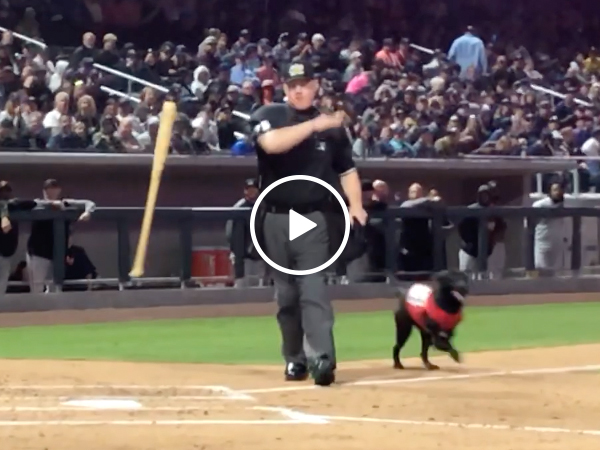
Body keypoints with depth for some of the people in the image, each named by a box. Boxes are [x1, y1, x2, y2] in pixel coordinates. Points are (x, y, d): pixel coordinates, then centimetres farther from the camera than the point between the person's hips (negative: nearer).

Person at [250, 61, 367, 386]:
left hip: (313, 217, -1)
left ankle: (323, 359, -21)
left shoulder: (331, 125, 6)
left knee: (313, 288, -13)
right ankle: (295, 359, 18)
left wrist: (355, 204, -4)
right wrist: (313, 124, -27)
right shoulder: (268, 116, 0)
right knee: (286, 292, 8)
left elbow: (346, 169, 12)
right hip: (275, 217, 1)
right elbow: (272, 143, -22)